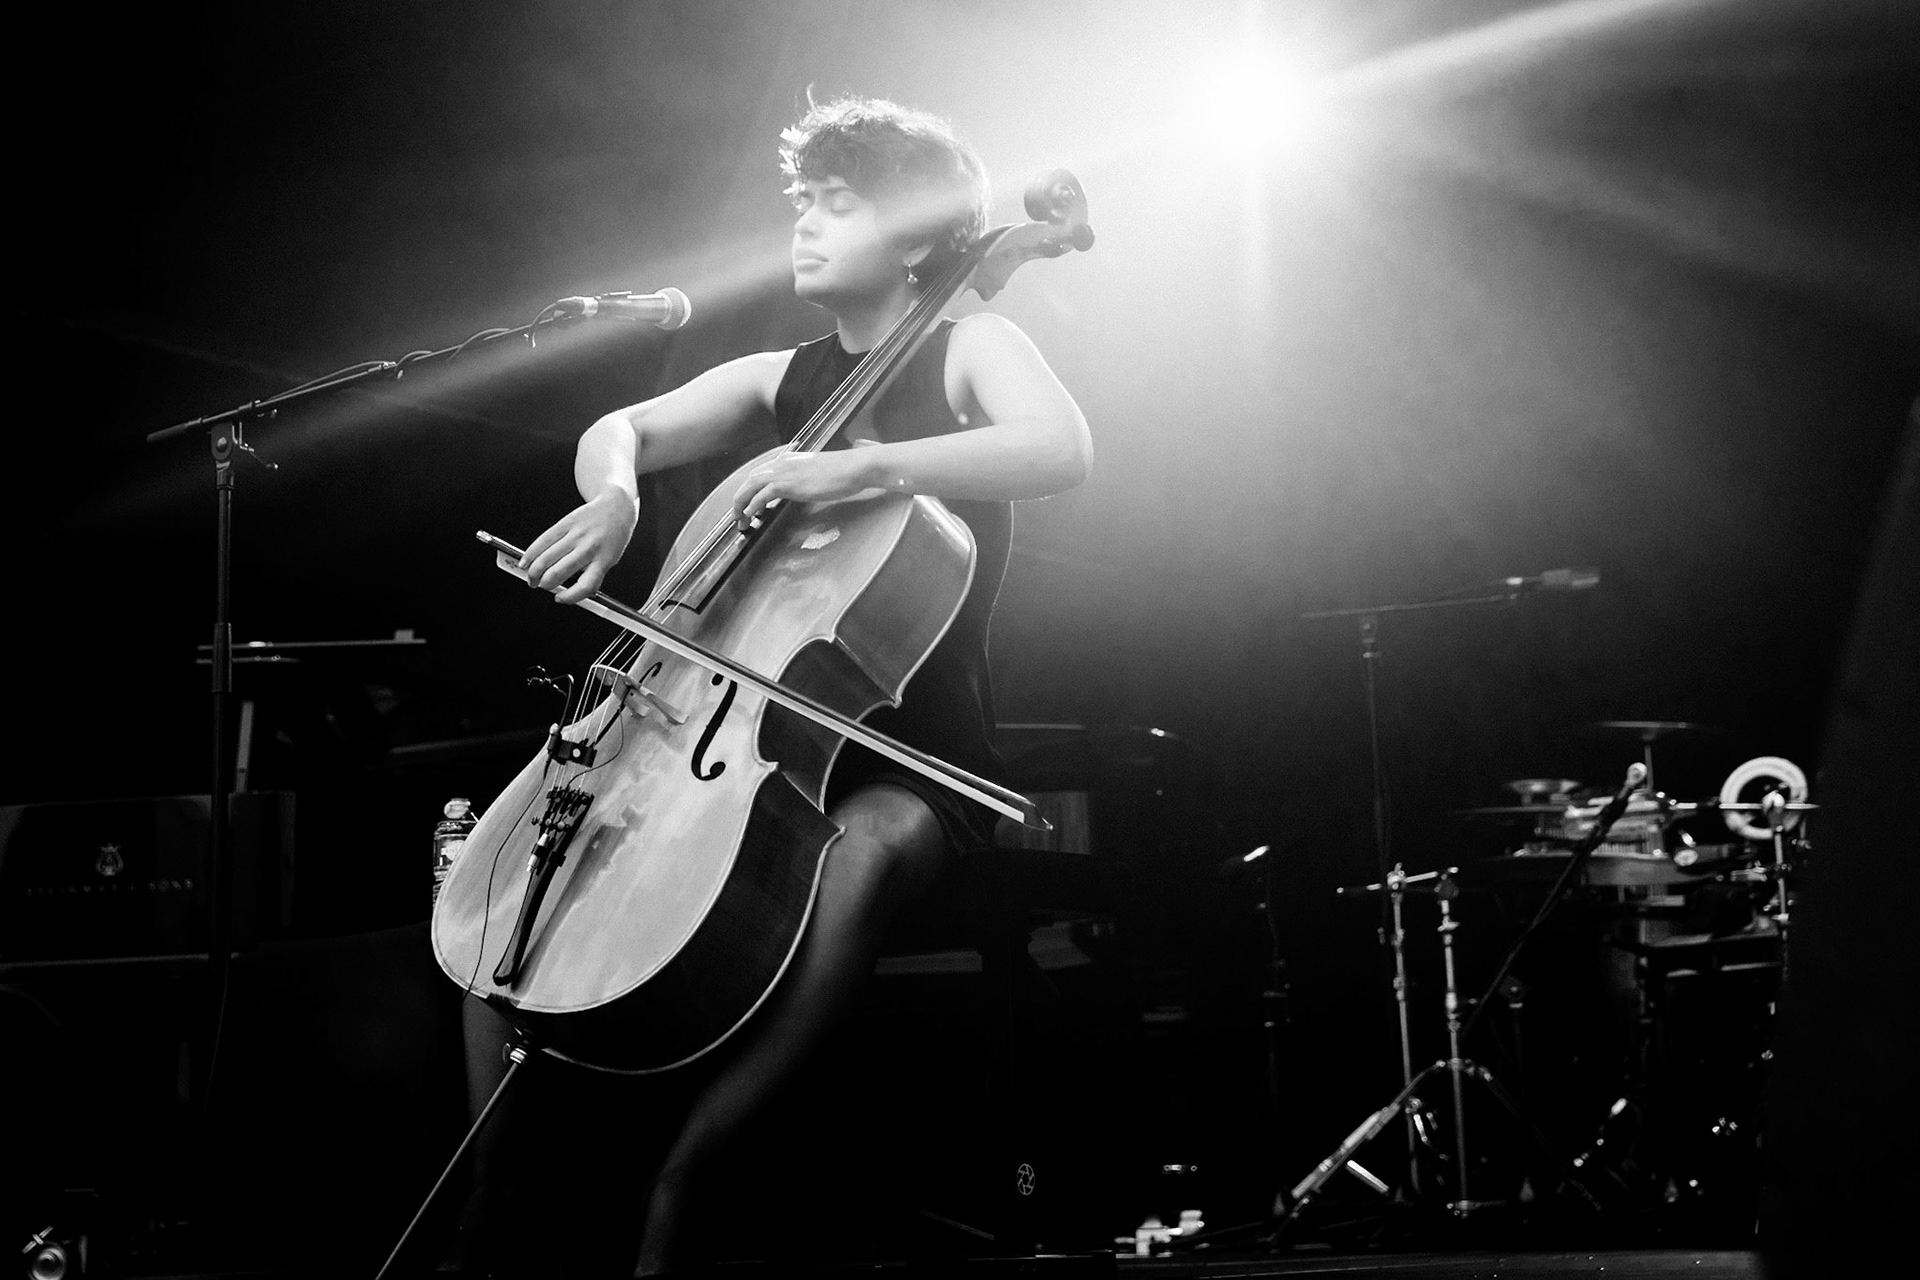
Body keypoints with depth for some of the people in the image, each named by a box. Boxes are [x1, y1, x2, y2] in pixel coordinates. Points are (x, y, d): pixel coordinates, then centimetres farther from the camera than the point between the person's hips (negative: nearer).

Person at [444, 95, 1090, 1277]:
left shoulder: (971, 347, -1)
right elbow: (618, 432, 10)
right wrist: (615, 493, -15)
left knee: (862, 859, -40)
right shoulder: (781, 378, 16)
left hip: (911, 761, -6)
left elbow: (1064, 449, -21)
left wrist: (866, 464, -32)